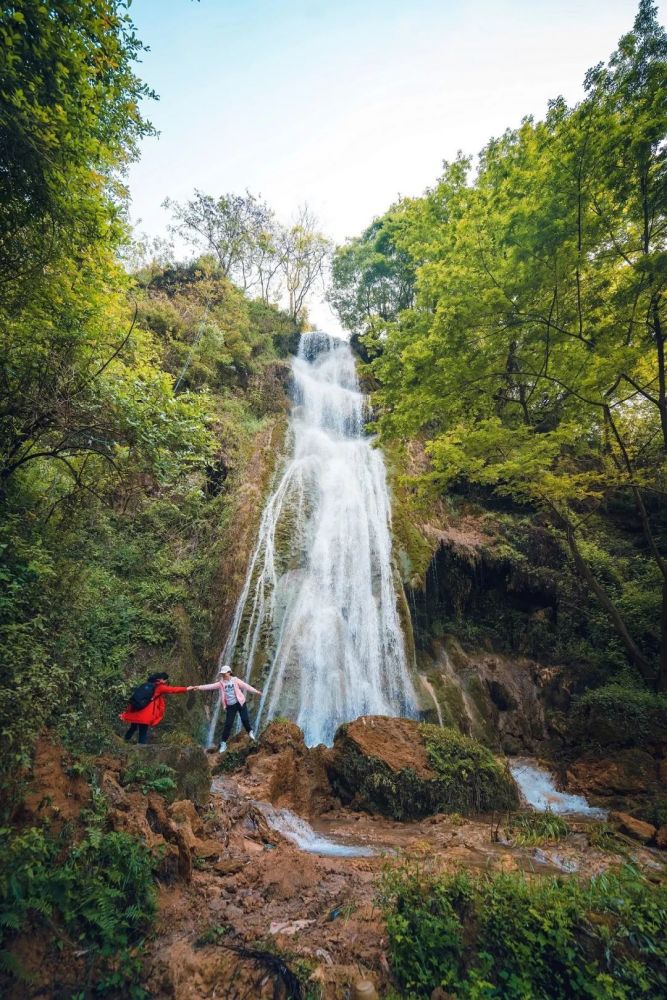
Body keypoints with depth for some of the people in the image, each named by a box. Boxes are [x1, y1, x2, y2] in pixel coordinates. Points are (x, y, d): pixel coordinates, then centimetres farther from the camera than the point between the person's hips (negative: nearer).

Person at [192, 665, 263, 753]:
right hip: (230, 706, 2)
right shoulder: (221, 683, 0)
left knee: (245, 719, -5)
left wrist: (256, 691, -10)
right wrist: (199, 687, -21)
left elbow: (246, 686, -6)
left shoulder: (235, 680, -5)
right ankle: (223, 743, 14)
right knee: (228, 724, 0)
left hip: (240, 703, -2)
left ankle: (250, 732, 25)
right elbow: (210, 686, -10)